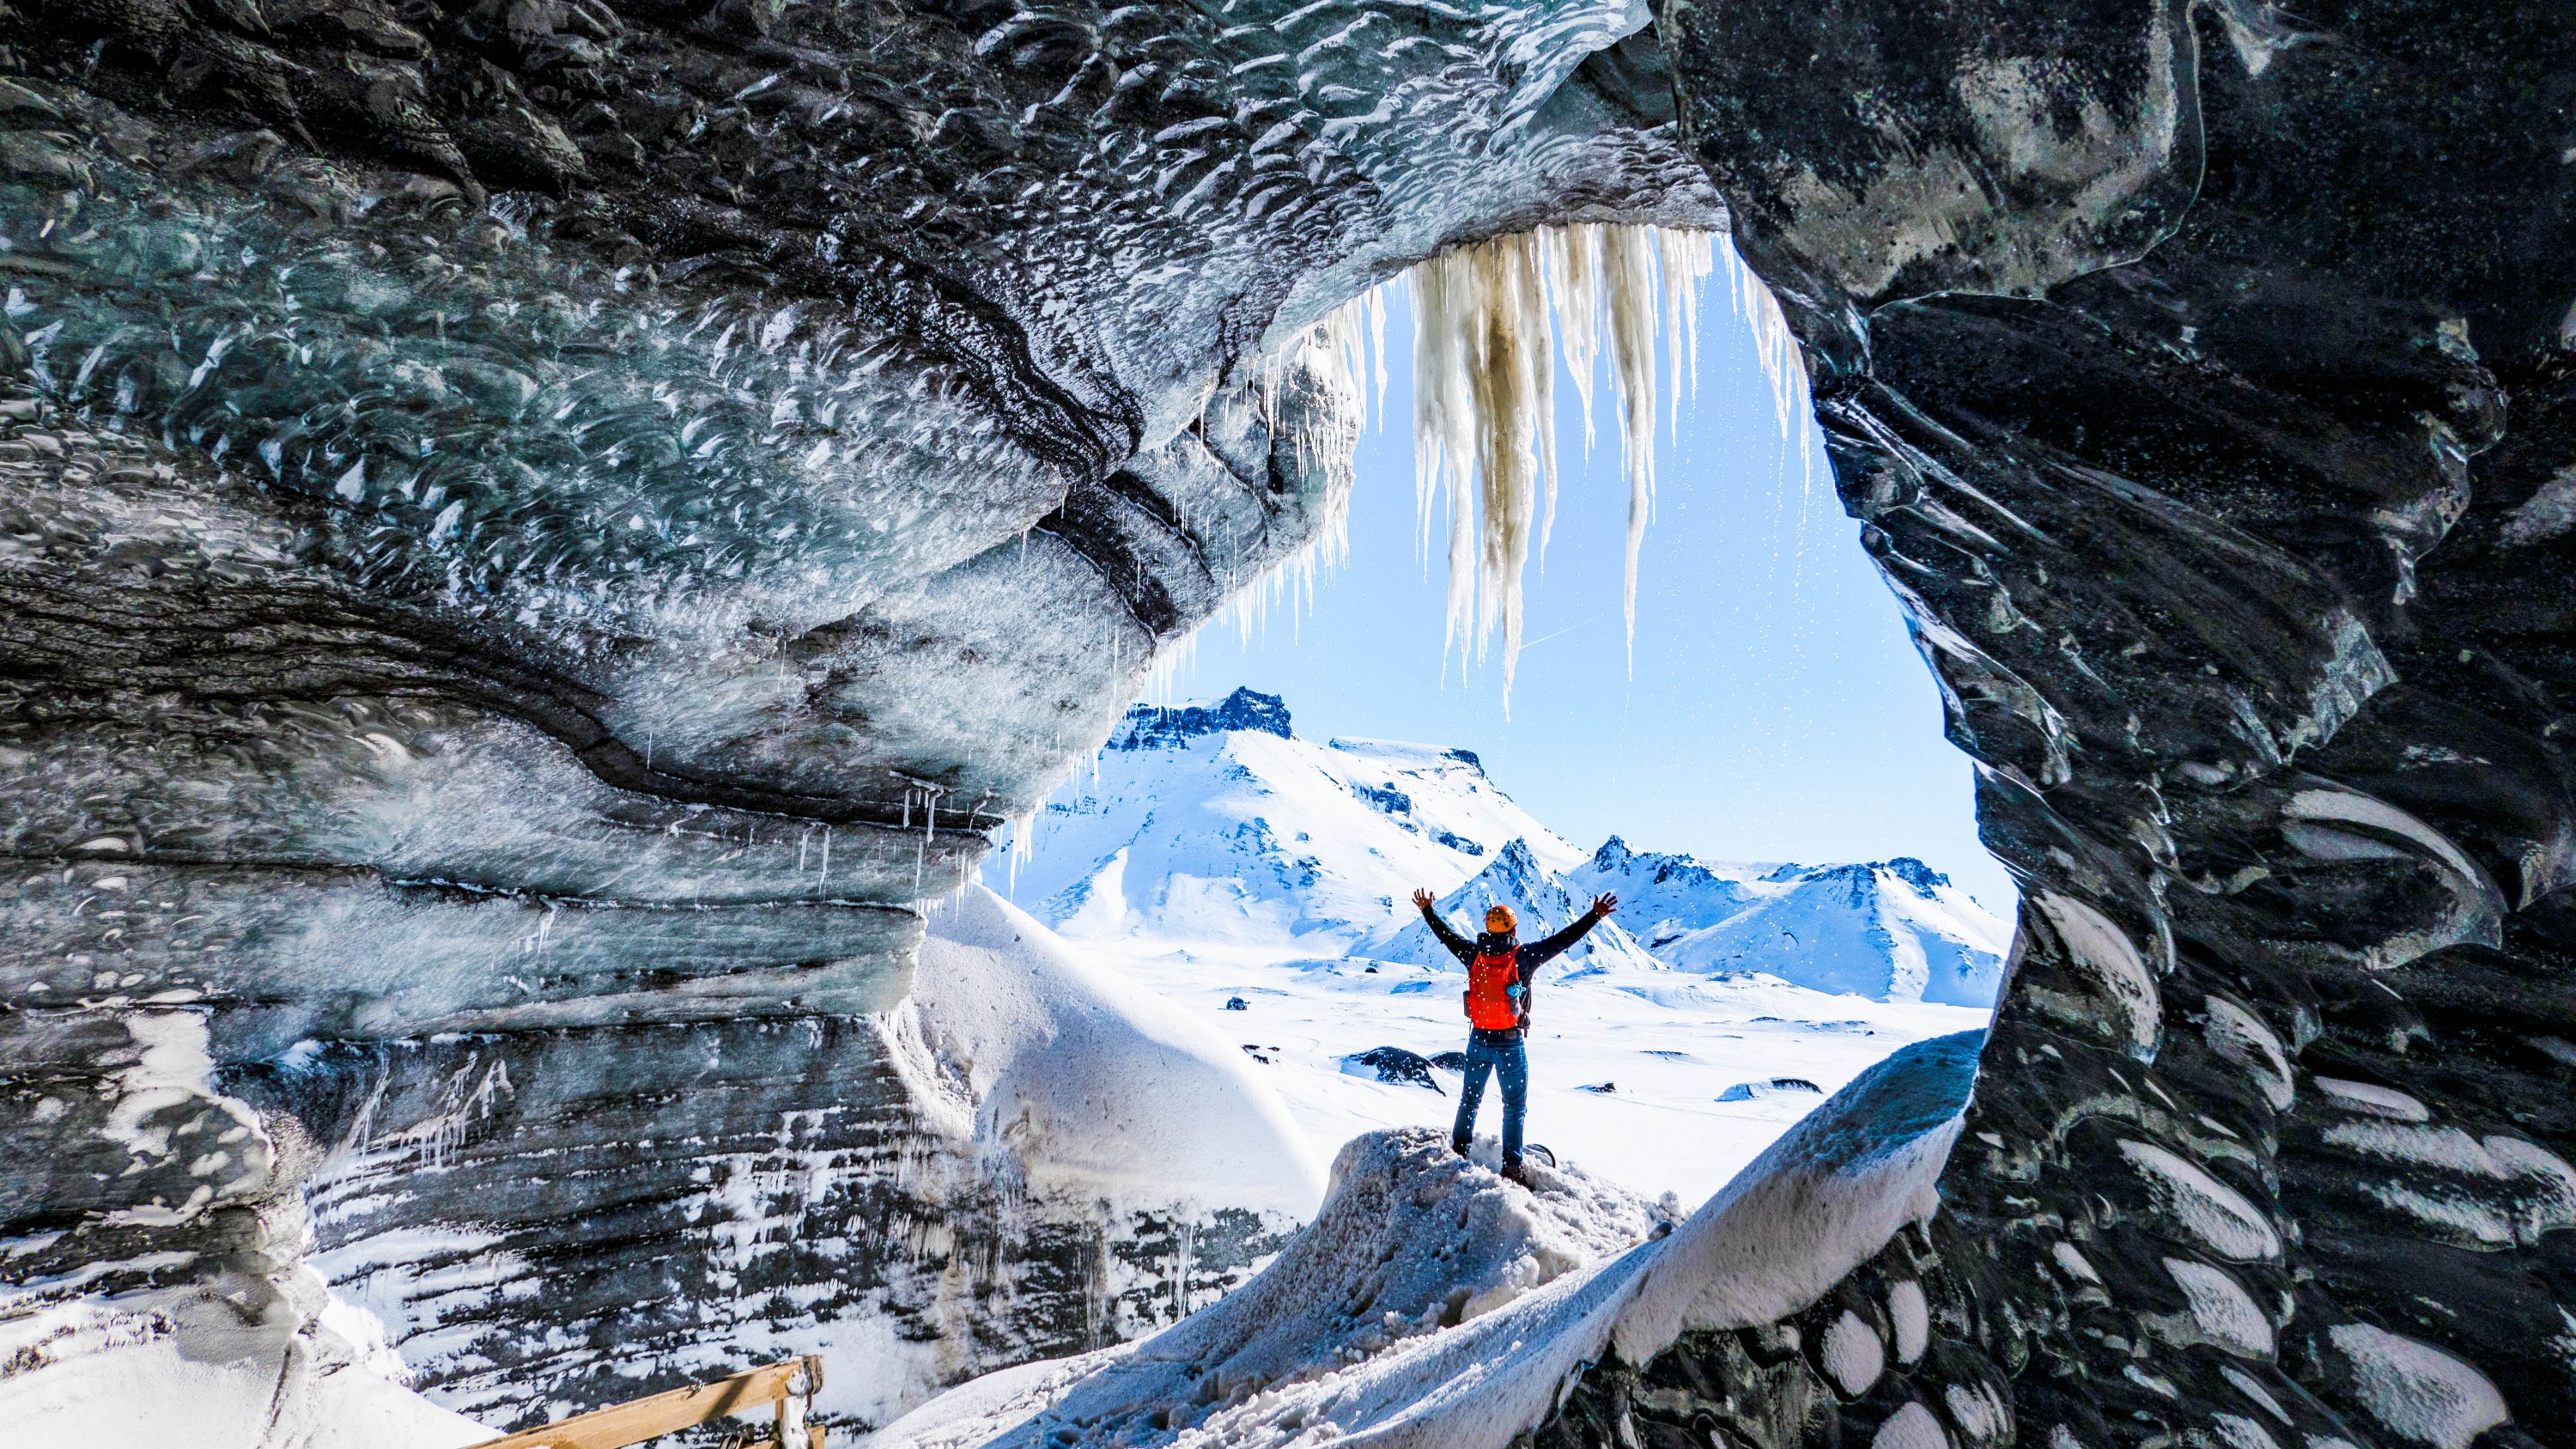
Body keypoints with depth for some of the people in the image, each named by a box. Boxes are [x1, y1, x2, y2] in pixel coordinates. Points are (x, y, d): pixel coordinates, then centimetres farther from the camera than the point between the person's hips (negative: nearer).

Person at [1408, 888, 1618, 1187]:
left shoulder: (1474, 954, -3)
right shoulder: (1524, 956, -13)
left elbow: (1445, 934, 11)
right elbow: (1562, 940, -12)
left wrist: (1428, 911, 27)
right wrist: (1595, 916, -8)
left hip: (1478, 1039, 4)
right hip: (1510, 1043, -4)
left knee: (1470, 1096, 21)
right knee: (1515, 1105, 9)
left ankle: (1459, 1148, 33)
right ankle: (1512, 1165, 9)